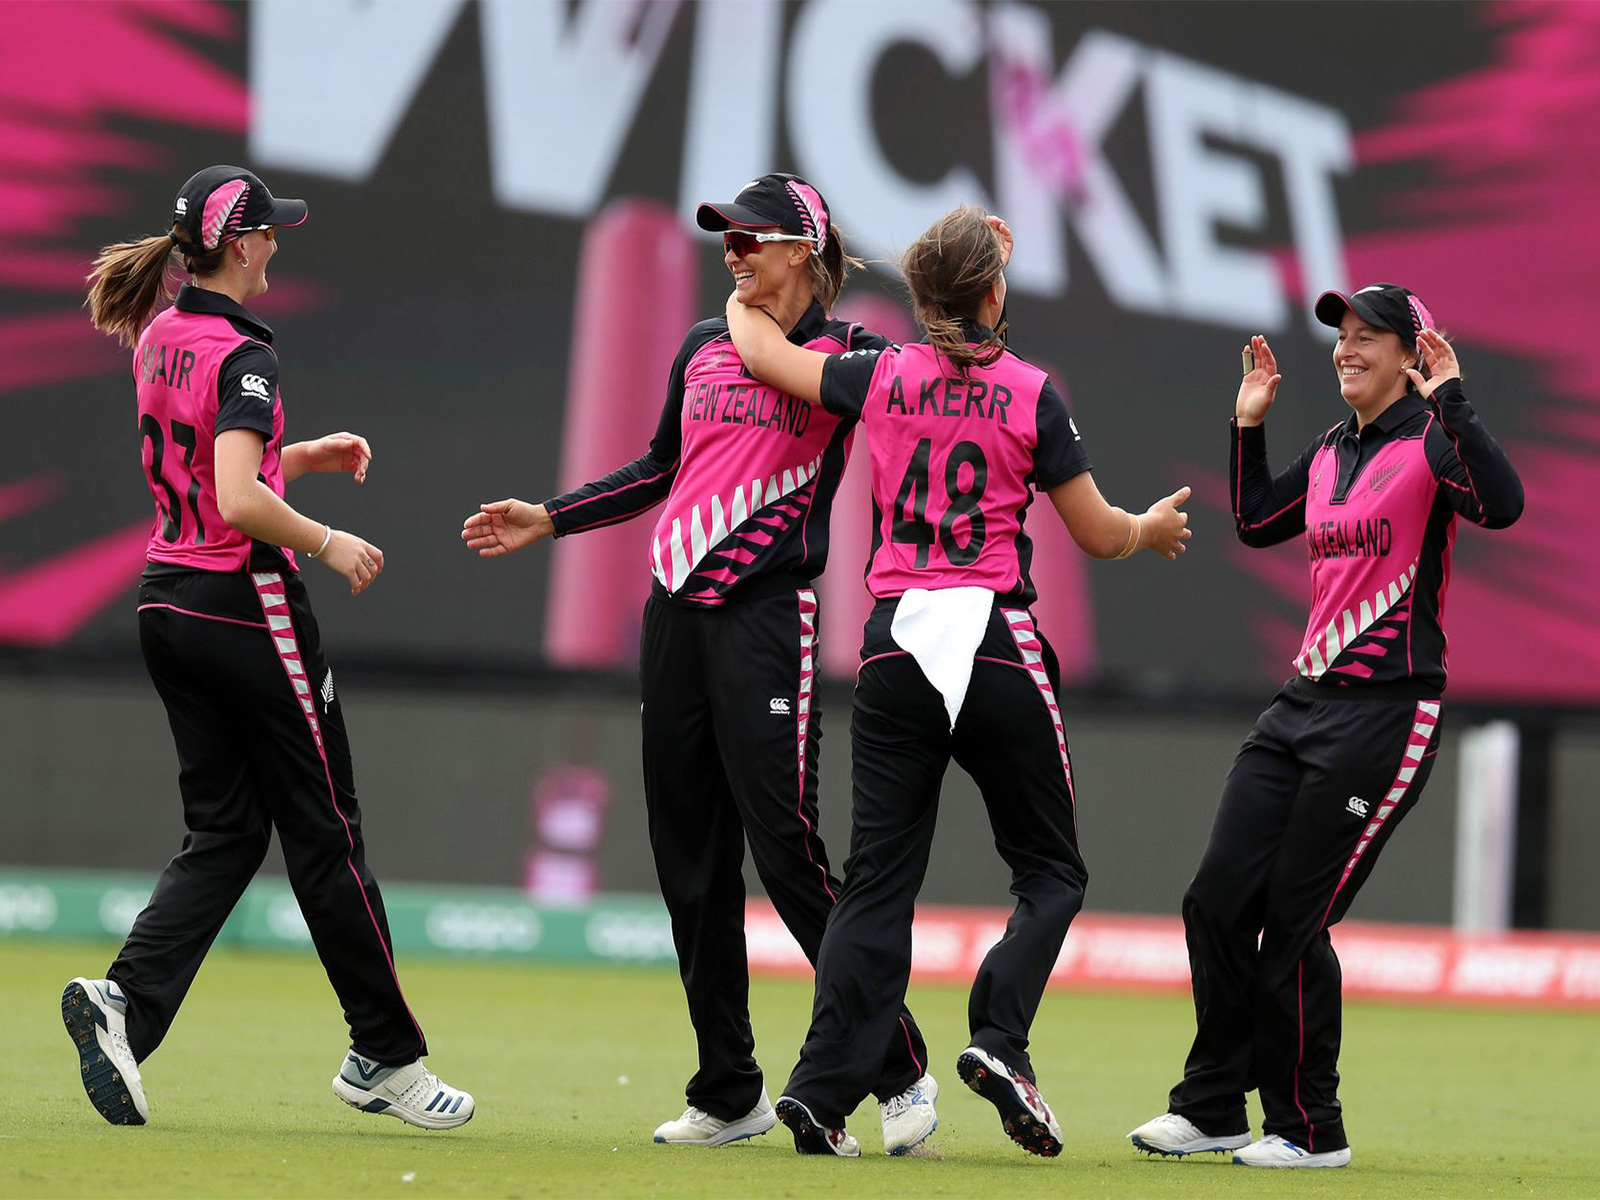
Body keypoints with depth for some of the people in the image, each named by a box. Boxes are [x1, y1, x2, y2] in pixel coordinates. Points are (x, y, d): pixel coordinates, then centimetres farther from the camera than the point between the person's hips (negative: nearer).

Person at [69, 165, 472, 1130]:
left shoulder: (158, 340, 9)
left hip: (169, 604, 8)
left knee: (225, 833, 9)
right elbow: (240, 502, -28)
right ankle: (387, 1055, 12)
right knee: (325, 832, 3)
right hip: (247, 606, -8)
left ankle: (123, 1003, -13)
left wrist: (302, 456, 21)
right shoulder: (242, 353, -17)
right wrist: (330, 543, -14)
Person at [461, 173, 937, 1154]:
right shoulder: (703, 347, 15)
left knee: (786, 851, -13)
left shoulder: (845, 354, -2)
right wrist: (550, 519, 25)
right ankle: (730, 1095, 15)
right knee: (690, 861, 7)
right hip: (676, 616, 6)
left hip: (768, 619, -6)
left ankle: (901, 1072, -4)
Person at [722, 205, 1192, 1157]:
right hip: (998, 648, -3)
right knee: (1050, 870, 11)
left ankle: (823, 1088, -5)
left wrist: (746, 296, 40)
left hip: (896, 648, 3)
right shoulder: (1030, 394, -3)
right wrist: (1152, 530, 26)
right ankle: (999, 1041, -11)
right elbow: (1100, 534, 3)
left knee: (879, 877, 6)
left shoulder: (881, 378, 4)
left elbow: (759, 348, 17)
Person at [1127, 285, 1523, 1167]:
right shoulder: (1330, 453, 14)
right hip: (1304, 701, 8)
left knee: (1293, 922, -6)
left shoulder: (1430, 441, -9)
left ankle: (1311, 1130, 8)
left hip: (1388, 712, -8)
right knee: (1219, 901, 5)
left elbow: (1501, 505, -28)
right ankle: (1214, 1108, 16)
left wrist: (1450, 401, -28)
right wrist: (1250, 424, 20)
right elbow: (1257, 524, 28)